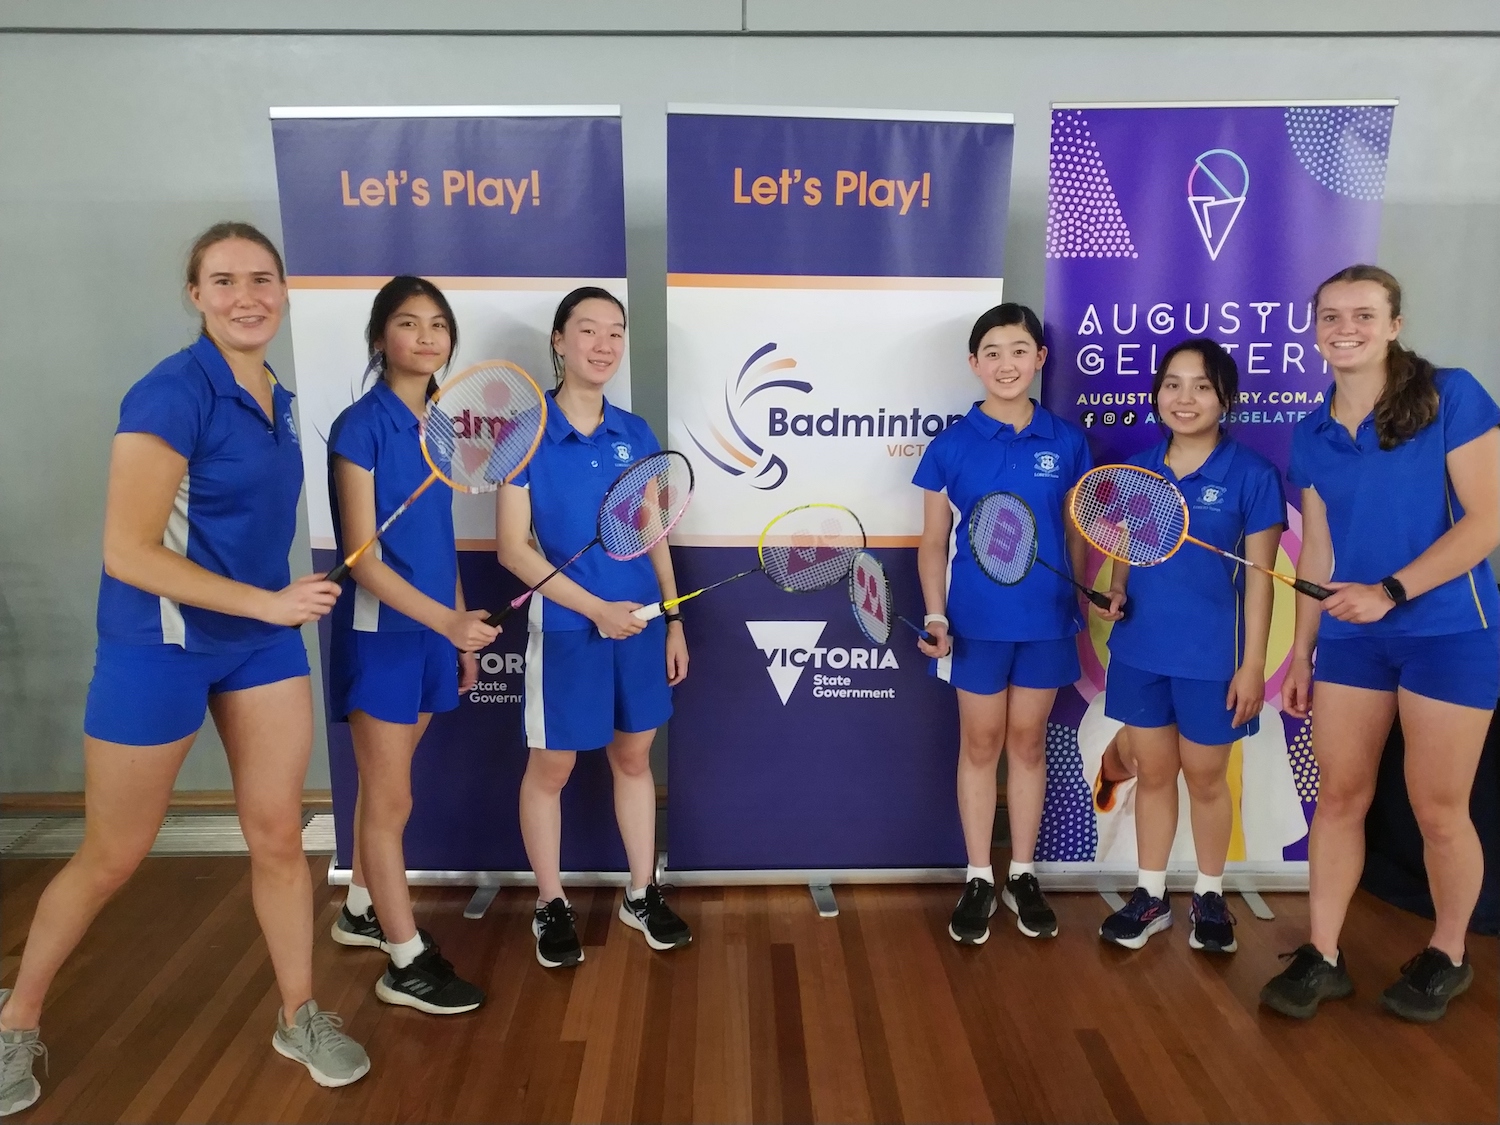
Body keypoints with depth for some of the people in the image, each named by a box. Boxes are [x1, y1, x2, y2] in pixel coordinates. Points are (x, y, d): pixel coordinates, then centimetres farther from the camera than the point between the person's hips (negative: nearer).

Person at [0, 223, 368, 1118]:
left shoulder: (279, 398, 5)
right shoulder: (171, 394, -19)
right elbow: (128, 552, -23)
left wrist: (284, 604, 14)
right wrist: (269, 603, -22)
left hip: (265, 640, 6)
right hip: (161, 645, -6)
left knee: (279, 835, 10)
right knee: (110, 859, 9)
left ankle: (301, 1018, 27)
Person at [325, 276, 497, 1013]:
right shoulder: (360, 427, -13)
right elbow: (363, 557, -18)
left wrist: (460, 633, 15)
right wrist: (449, 621, -27)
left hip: (432, 631, 7)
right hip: (381, 632, -7)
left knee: (383, 788, 19)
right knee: (391, 798, 1)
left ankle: (362, 912, 37)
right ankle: (406, 964, 13)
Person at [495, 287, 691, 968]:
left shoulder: (636, 435, 4)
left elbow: (654, 536, 11)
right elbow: (512, 547, -11)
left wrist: (674, 620, 8)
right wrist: (596, 607, -16)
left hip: (640, 622, 4)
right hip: (564, 626, -4)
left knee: (633, 757, 14)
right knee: (551, 766, 8)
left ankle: (642, 896, 30)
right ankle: (550, 906, 27)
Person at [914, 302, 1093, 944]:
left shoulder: (1066, 442, 1)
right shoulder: (951, 446, -3)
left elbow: (1076, 534, 9)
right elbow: (933, 542, -1)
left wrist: (1084, 600, 3)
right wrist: (935, 615, -11)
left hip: (1046, 619, 2)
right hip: (976, 620, -1)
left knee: (1029, 743, 12)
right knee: (980, 745, 8)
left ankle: (1023, 877, 26)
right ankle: (978, 880, 21)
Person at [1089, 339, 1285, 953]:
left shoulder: (1252, 475, -8)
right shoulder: (1136, 469, 3)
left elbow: (1259, 576, -7)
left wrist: (1253, 662, -10)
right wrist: (1115, 594, -8)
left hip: (1212, 657, -3)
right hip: (1140, 651, 3)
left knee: (1205, 778, 12)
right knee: (1152, 772, 14)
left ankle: (1209, 897, 33)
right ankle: (1150, 895, 29)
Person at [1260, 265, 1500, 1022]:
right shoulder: (1312, 435, 7)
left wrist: (1391, 591, -22)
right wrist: (1301, 653, 12)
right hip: (1350, 639, 4)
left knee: (1438, 810, 5)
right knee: (1338, 798, 6)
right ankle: (1322, 957, 18)